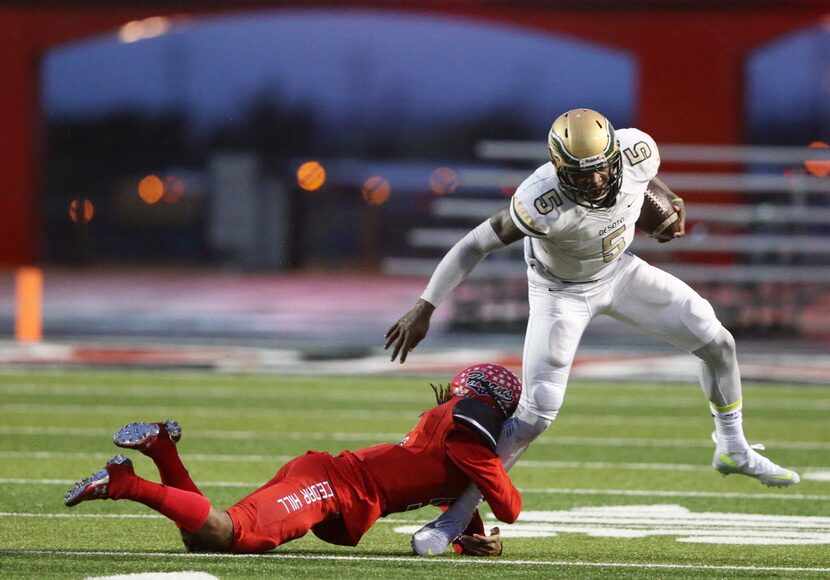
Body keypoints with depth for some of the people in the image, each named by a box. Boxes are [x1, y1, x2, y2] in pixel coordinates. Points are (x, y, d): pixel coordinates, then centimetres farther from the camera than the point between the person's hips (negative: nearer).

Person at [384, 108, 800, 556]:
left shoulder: (637, 152, -28)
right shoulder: (543, 203, -41)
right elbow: (476, 245, -34)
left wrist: (666, 200, 9)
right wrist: (424, 309, -35)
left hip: (620, 271, 5)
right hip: (563, 293, -5)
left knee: (717, 342, 4)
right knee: (536, 414, -12)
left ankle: (733, 451, 29)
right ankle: (456, 513, -2)